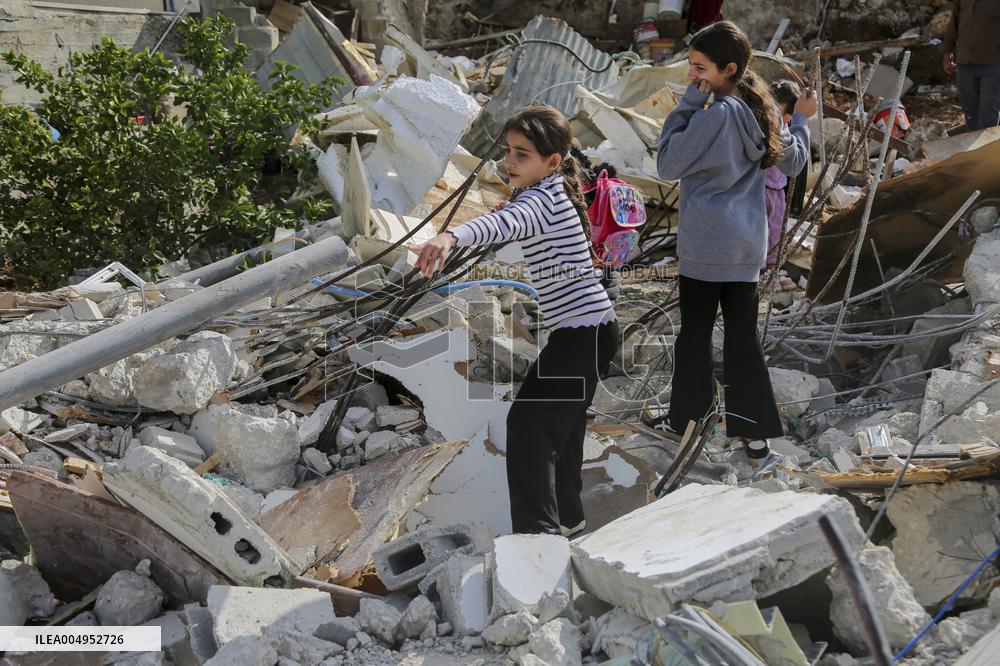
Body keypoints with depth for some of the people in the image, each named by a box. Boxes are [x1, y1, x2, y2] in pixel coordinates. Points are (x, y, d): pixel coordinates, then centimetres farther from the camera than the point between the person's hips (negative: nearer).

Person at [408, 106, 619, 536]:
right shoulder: (554, 193, 10)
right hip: (592, 328, 11)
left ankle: (539, 529, -19)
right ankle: (566, 516, 39)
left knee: (528, 422, -17)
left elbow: (502, 223, -45)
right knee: (562, 421, 23)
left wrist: (450, 237, -60)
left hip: (581, 333, -11)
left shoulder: (540, 200, -22)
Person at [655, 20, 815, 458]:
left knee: (695, 333, 5)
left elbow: (667, 167, -14)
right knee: (743, 336, 10)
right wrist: (801, 119, 33)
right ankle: (755, 431, 13)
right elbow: (792, 162, 18)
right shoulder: (760, 109, 7)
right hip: (748, 243, 7)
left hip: (704, 244, -7)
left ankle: (687, 420, 15)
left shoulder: (714, 115, -18)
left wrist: (687, 105, -11)